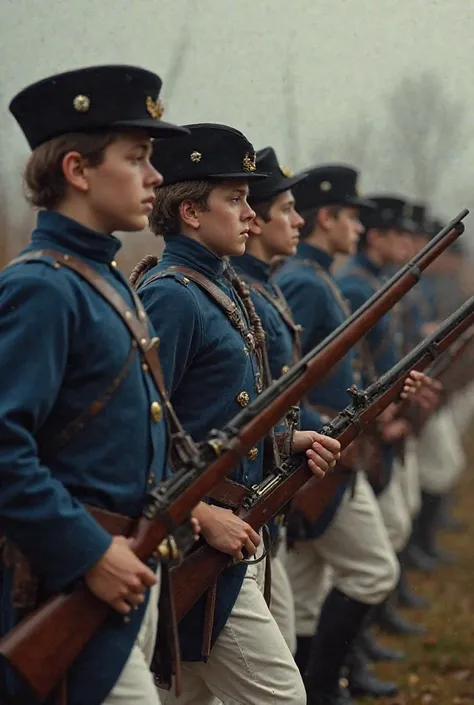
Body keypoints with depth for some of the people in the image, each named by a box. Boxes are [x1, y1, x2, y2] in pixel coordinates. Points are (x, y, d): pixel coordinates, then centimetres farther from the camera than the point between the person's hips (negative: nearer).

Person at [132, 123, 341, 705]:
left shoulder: (222, 289, 14)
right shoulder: (171, 296, -16)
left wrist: (288, 440, 8)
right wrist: (201, 516, -25)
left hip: (225, 531, 10)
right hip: (191, 541, -10)